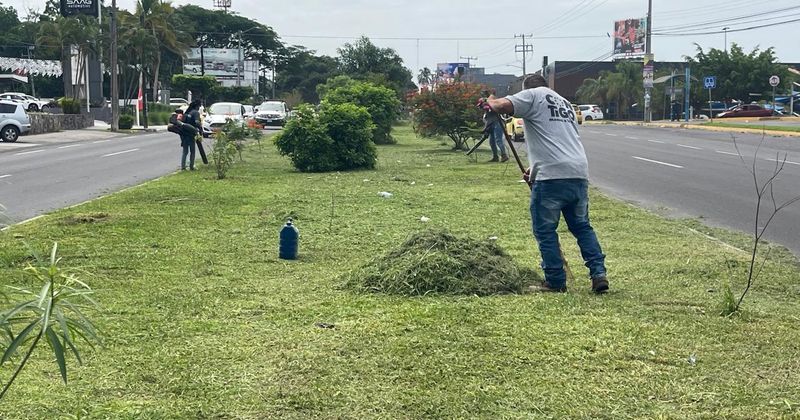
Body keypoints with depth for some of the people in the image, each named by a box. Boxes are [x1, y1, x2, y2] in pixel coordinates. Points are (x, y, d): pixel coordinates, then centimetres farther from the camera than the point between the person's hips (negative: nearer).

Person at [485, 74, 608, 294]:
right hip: (579, 173, 7)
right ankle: (599, 273, 9)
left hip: (552, 177, -7)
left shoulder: (534, 95, 4)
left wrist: (491, 102, 11)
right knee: (582, 226, 17)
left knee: (545, 230, 4)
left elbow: (503, 106, -11)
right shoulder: (565, 103, 29)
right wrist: (536, 169, 33)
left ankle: (555, 281, 6)